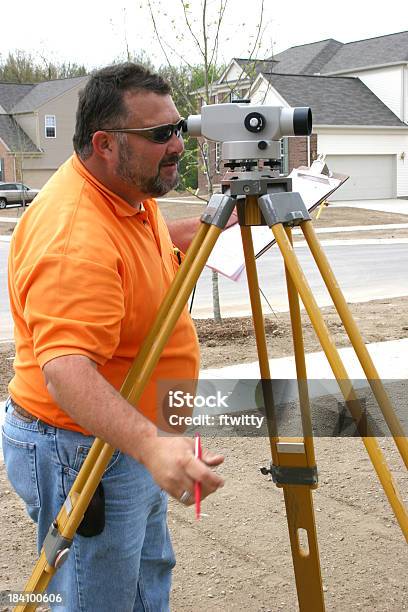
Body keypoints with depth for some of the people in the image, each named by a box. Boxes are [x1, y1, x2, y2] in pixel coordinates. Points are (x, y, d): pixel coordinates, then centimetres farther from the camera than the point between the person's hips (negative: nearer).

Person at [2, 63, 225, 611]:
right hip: (81, 453, -10)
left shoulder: (130, 191, 1)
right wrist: (151, 445, -54)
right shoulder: (75, 239, -32)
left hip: (132, 441, 10)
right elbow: (65, 367, -41)